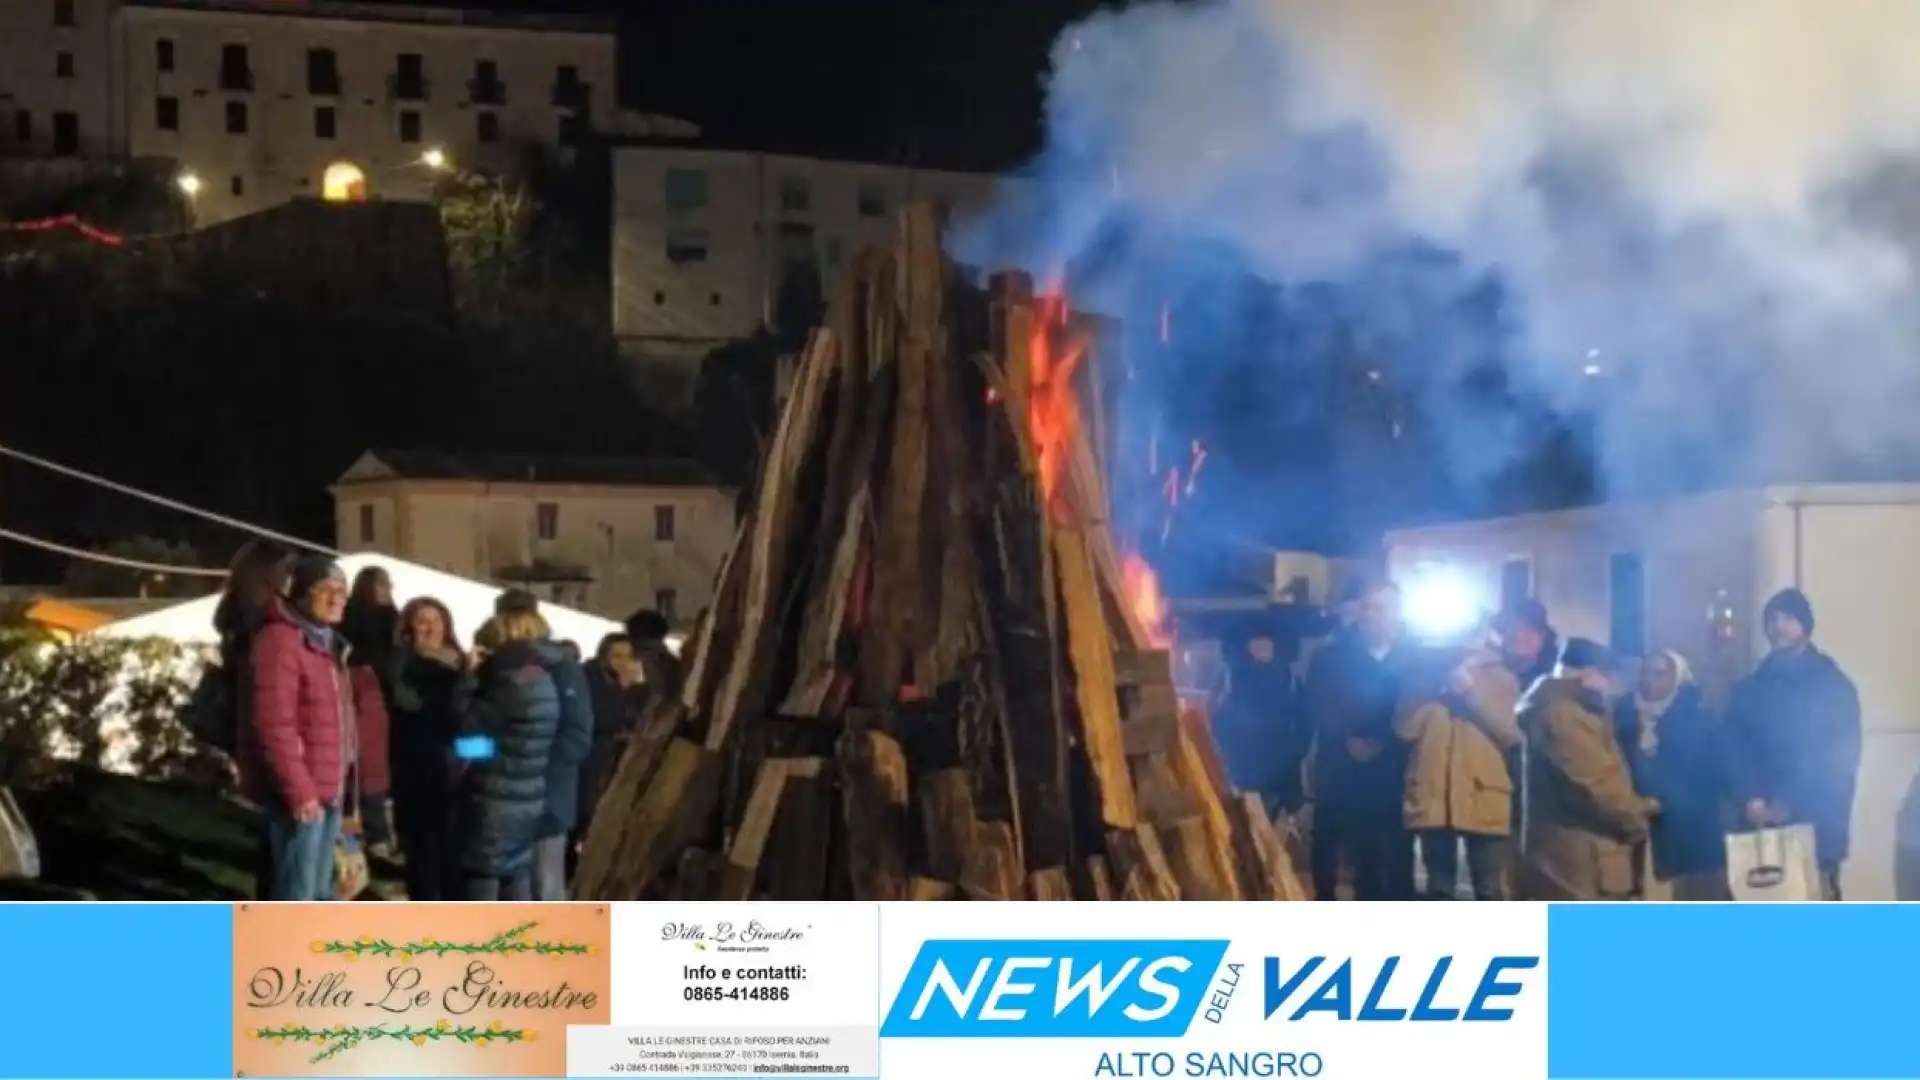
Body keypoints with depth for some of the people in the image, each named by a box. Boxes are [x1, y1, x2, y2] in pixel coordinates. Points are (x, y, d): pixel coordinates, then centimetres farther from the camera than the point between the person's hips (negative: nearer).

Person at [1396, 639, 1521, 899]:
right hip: (1432, 798, 2)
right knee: (1439, 889, 7)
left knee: (1489, 892, -2)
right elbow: (1404, 727, 2)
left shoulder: (1501, 677, 10)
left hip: (1484, 800, -1)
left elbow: (1510, 731, -4)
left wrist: (1472, 691, -11)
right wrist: (1430, 689, -9)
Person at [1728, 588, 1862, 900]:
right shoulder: (1751, 688, 15)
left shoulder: (1832, 684, 3)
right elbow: (1739, 752, 9)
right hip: (1763, 824, 3)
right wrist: (1751, 800, -10)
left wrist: (1791, 805, -12)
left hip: (1816, 825, -3)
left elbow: (1841, 760, -4)